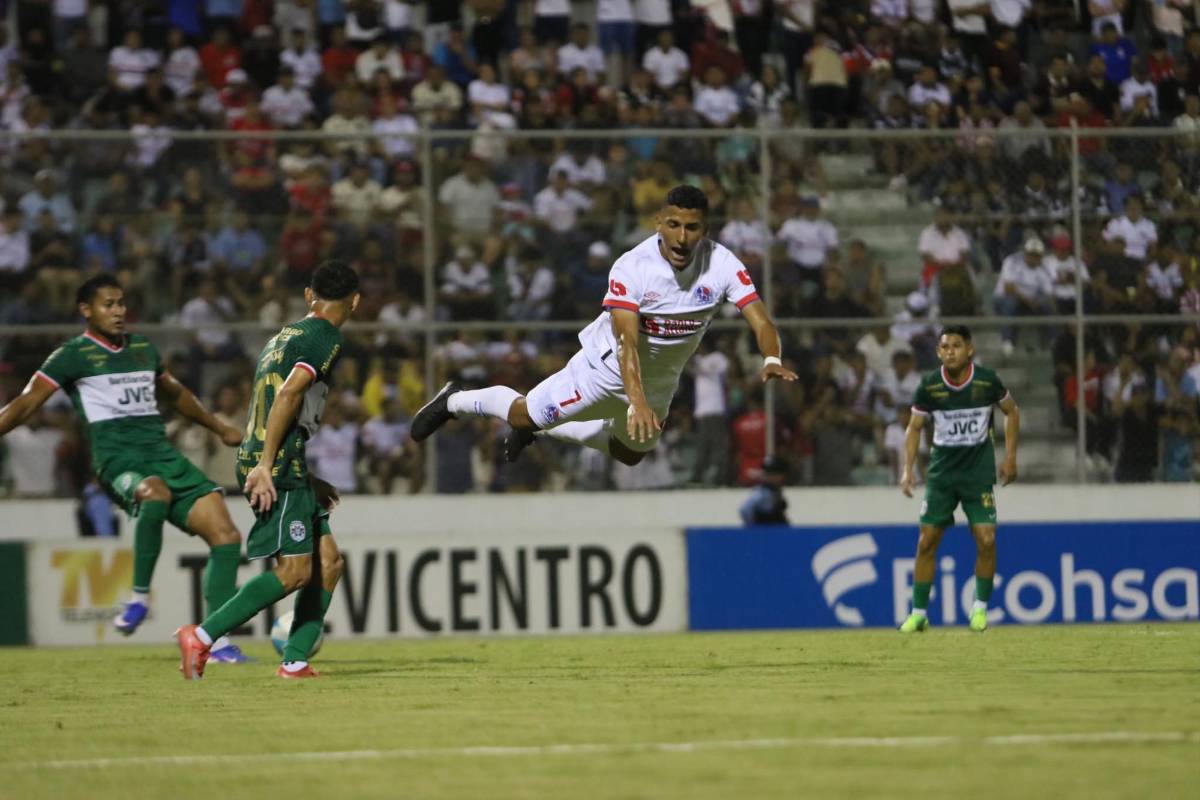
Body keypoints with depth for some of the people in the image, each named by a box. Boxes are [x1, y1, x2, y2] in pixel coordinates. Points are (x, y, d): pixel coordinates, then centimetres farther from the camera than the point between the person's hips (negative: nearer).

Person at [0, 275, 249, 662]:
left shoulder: (143, 348, 20)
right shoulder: (73, 355, 2)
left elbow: (175, 393, 37)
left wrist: (220, 428, 43)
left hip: (164, 455, 7)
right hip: (118, 459, -6)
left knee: (226, 536, -8)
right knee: (155, 491, -42)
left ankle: (218, 642, -6)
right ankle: (140, 597, -30)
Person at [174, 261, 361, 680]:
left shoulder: (284, 336, 23)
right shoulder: (326, 338, -5)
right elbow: (288, 395, -18)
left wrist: (305, 479, 30)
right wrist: (265, 465, -23)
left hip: (277, 467, 10)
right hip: (279, 464, -10)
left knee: (328, 561, 8)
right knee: (295, 570, -14)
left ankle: (295, 660, 4)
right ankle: (202, 636, -16)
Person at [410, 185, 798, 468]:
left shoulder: (722, 264, -24)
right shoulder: (632, 267, -32)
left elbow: (760, 320, -29)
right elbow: (626, 341, -38)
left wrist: (772, 360, -51)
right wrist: (637, 401, -52)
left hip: (661, 380, 5)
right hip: (610, 365, -5)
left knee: (630, 452, 26)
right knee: (526, 415, 2)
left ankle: (543, 427, 49)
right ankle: (454, 402, 33)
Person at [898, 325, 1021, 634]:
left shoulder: (987, 381, -11)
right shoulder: (929, 386, -9)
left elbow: (1011, 411, 7)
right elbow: (914, 427, 3)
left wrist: (1010, 457, 3)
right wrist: (908, 468, -7)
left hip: (979, 472, -1)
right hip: (942, 471, 1)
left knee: (986, 540, -11)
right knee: (926, 542, -2)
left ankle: (980, 608, 7)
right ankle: (918, 613, 8)